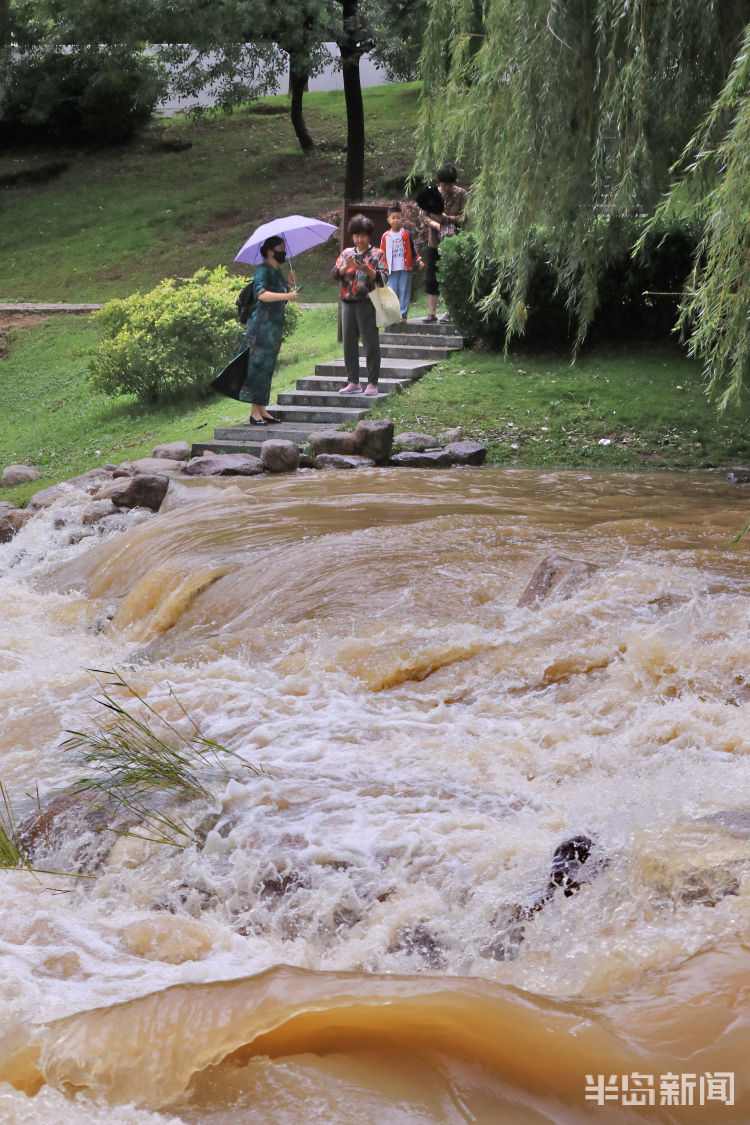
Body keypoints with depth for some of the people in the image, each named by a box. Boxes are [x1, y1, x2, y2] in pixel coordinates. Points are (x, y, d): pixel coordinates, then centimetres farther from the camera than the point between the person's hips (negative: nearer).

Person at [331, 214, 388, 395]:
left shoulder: (377, 254, 4)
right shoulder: (346, 253, 14)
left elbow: (383, 277, -6)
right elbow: (334, 274, 6)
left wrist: (366, 270, -21)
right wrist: (346, 266, -13)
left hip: (368, 304, -4)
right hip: (348, 304, 4)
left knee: (371, 345, -4)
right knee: (349, 344, 7)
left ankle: (372, 383, 2)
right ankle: (353, 382, 15)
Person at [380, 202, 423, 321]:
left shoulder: (406, 234, 5)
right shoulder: (385, 236, 5)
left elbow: (413, 250, 11)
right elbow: (382, 253, 9)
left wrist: (419, 260, -2)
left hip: (405, 269, 0)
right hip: (391, 270, 0)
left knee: (404, 292, 0)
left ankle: (403, 314, 4)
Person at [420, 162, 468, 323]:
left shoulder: (462, 195, -3)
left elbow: (464, 217, -11)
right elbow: (425, 216, 4)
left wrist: (446, 218, -22)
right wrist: (436, 224, -15)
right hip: (435, 242, 3)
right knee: (431, 278, 1)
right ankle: (432, 313, 7)